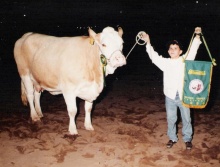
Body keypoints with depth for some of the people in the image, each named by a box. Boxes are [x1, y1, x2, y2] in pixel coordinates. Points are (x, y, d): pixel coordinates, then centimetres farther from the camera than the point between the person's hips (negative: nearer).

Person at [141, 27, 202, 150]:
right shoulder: (165, 63, 6)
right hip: (170, 96, 1)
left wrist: (197, 36, -19)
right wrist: (148, 42, -9)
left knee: (186, 119, 9)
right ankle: (172, 138, 28)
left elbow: (193, 51, -8)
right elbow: (154, 56, 0)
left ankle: (188, 139, 26)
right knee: (171, 119, 11)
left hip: (184, 96, -1)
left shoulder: (185, 60, 2)